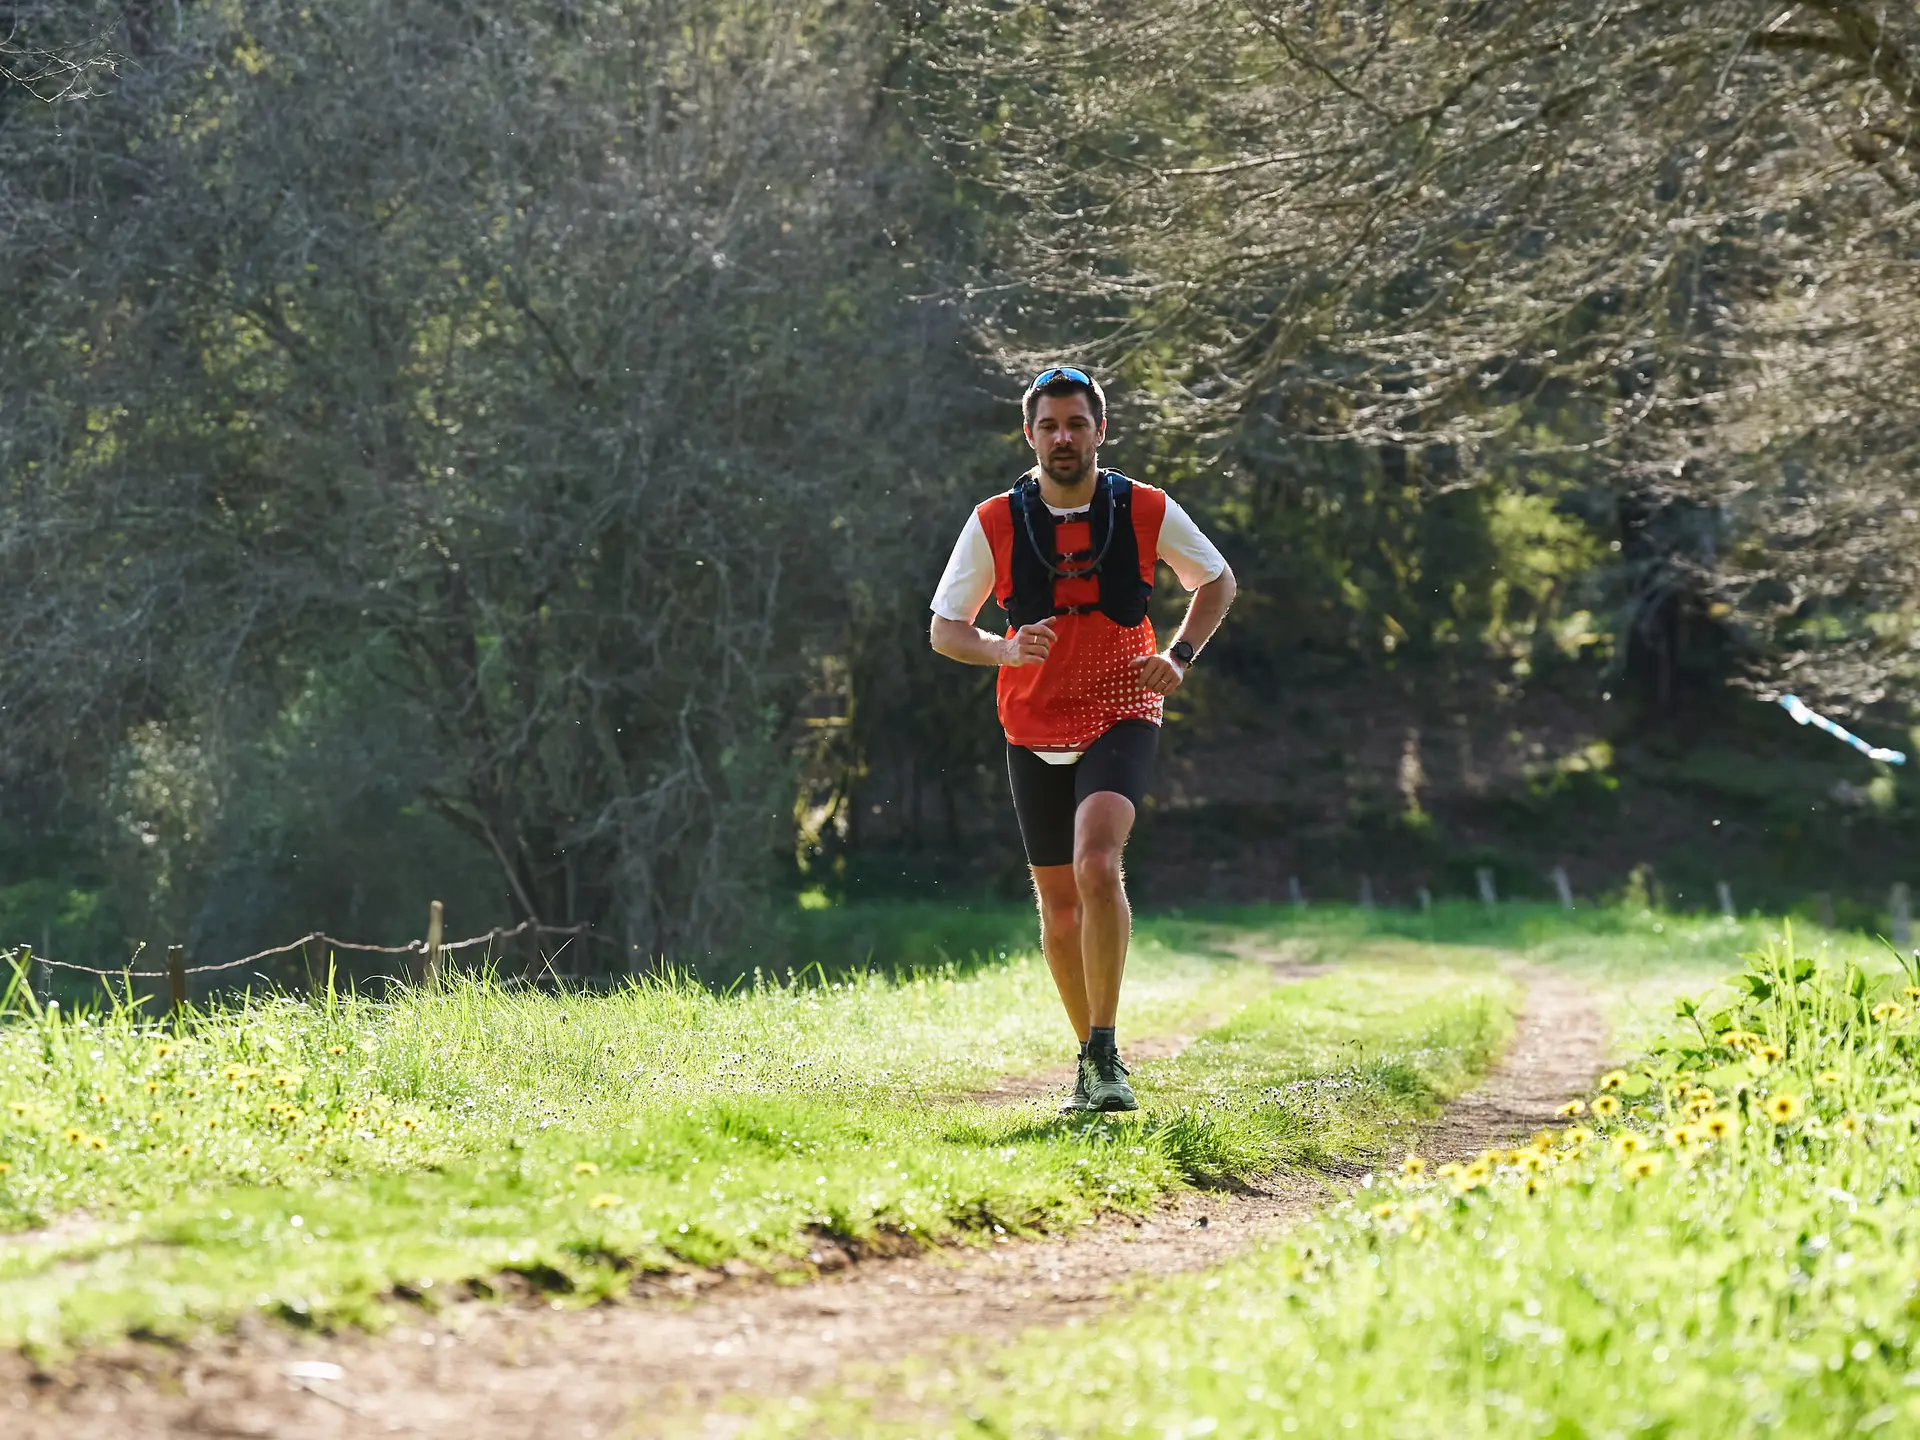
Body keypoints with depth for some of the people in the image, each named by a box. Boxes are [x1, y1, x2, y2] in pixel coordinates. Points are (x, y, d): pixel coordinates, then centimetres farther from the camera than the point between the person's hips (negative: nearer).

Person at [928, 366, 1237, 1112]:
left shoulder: (1147, 511, -6)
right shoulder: (994, 523, -5)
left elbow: (1217, 582, 11)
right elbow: (943, 629, 0)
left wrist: (1179, 655, -6)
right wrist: (1005, 651, -21)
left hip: (1121, 717, -2)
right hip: (1034, 730, 2)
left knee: (1097, 866, -26)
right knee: (1058, 902, 8)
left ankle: (1106, 1052, -20)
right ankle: (1092, 1057, 26)